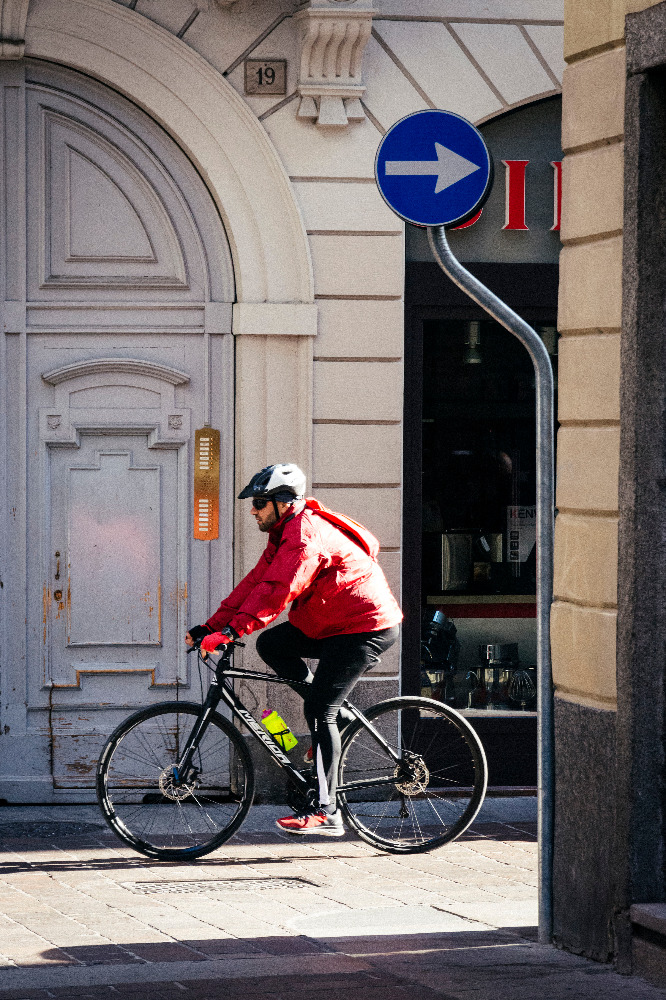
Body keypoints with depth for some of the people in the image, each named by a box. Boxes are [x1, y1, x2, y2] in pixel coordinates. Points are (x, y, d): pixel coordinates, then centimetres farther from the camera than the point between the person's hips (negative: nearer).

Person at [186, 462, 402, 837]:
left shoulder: (306, 536, -21)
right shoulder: (285, 534, 11)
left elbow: (277, 590, -32)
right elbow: (255, 582, 8)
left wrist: (231, 630, -39)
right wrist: (210, 627, 0)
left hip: (366, 629, -10)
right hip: (333, 625, 10)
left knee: (318, 709, -14)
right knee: (271, 644, 3)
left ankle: (326, 812, -14)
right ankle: (338, 714, 9)